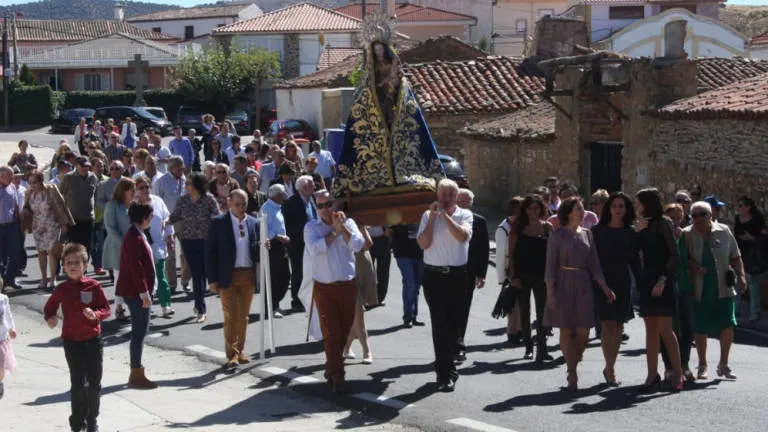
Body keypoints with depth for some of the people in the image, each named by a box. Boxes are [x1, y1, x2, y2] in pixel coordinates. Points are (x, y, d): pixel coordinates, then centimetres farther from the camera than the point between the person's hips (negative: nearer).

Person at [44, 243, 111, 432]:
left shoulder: (94, 286, -4)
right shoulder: (62, 289, 0)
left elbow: (106, 309, -3)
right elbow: (49, 308, 12)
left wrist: (95, 314, -24)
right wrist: (50, 318, -10)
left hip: (93, 340, 0)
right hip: (72, 342, 0)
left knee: (94, 383, 6)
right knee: (78, 383, 0)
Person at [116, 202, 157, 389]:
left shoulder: (137, 235, 14)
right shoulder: (134, 238, -18)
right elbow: (136, 267, -23)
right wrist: (144, 292, -22)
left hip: (137, 291, 11)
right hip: (136, 291, -11)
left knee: (140, 331, 16)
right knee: (139, 332, -6)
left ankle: (136, 370, 24)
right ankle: (136, 375, -1)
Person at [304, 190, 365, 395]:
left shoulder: (348, 223, 5)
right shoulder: (311, 227, 0)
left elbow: (358, 245, -11)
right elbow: (315, 249, -18)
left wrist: (342, 227, -16)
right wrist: (334, 232, -11)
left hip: (348, 285, 3)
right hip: (324, 287, -3)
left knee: (344, 331, 12)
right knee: (331, 333, -6)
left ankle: (332, 367, 32)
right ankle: (337, 377, -3)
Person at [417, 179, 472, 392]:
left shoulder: (464, 215, 4)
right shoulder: (428, 216, 6)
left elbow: (462, 236, -15)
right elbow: (423, 243, -6)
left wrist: (445, 214, -14)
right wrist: (433, 216, -9)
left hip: (457, 275, 1)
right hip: (434, 275, -1)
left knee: (453, 324, 8)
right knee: (441, 324, -6)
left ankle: (443, 367, 24)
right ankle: (446, 374, -2)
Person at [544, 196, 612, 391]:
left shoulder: (587, 234, 10)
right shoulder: (557, 235, -3)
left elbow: (594, 263, 9)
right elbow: (550, 265, -4)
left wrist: (604, 286, 0)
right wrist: (550, 292, -10)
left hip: (583, 285, 4)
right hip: (564, 285, -4)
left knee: (583, 331, -1)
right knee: (566, 330, -1)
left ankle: (573, 364, 19)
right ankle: (572, 376, 5)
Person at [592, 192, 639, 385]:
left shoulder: (630, 233, 8)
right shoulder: (598, 230, 1)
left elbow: (634, 260, 11)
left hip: (623, 282, 3)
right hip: (603, 281, -3)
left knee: (618, 326, 5)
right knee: (608, 324, -10)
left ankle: (610, 367, 14)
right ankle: (610, 369, -8)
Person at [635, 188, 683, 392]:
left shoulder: (663, 222, -5)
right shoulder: (644, 225, 16)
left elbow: (674, 254, -11)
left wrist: (663, 280, -17)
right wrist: (637, 231, -2)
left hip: (662, 282, -7)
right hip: (647, 281, 7)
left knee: (664, 329, -9)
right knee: (651, 329, 5)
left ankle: (678, 373, -2)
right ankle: (652, 374, 7)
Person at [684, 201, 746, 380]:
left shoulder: (724, 232, 3)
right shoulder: (687, 234, 0)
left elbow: (735, 257, 10)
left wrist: (741, 276, -1)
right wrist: (693, 266, -14)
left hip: (723, 289, 1)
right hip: (699, 290, -1)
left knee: (727, 325, -5)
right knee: (700, 329, 6)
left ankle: (723, 364, 12)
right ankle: (702, 365, 23)